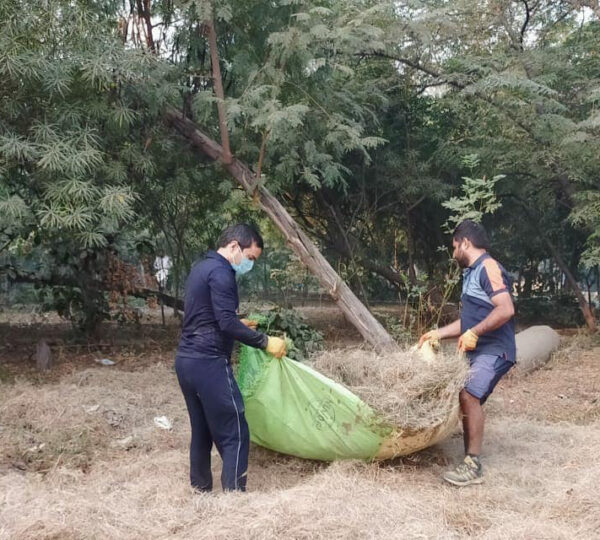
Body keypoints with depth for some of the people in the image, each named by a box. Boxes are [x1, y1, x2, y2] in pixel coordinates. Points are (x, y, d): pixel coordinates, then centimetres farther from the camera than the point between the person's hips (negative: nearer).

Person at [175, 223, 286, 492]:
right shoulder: (220, 272, -14)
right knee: (234, 433, -4)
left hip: (186, 360, 10)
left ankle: (200, 490, 26)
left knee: (202, 430, 18)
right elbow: (227, 323, -22)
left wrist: (238, 324, 25)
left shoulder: (201, 268, 16)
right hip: (208, 364, -10)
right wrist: (265, 342, -17)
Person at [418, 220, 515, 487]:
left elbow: (506, 309, -24)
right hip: (479, 351, 10)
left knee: (468, 396, -23)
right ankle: (470, 463, 15)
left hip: (494, 350, -10)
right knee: (467, 399, 8)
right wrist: (438, 333, 23)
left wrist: (474, 333, -24)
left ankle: (473, 466, -19)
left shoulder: (488, 268, -12)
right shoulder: (471, 273, 19)